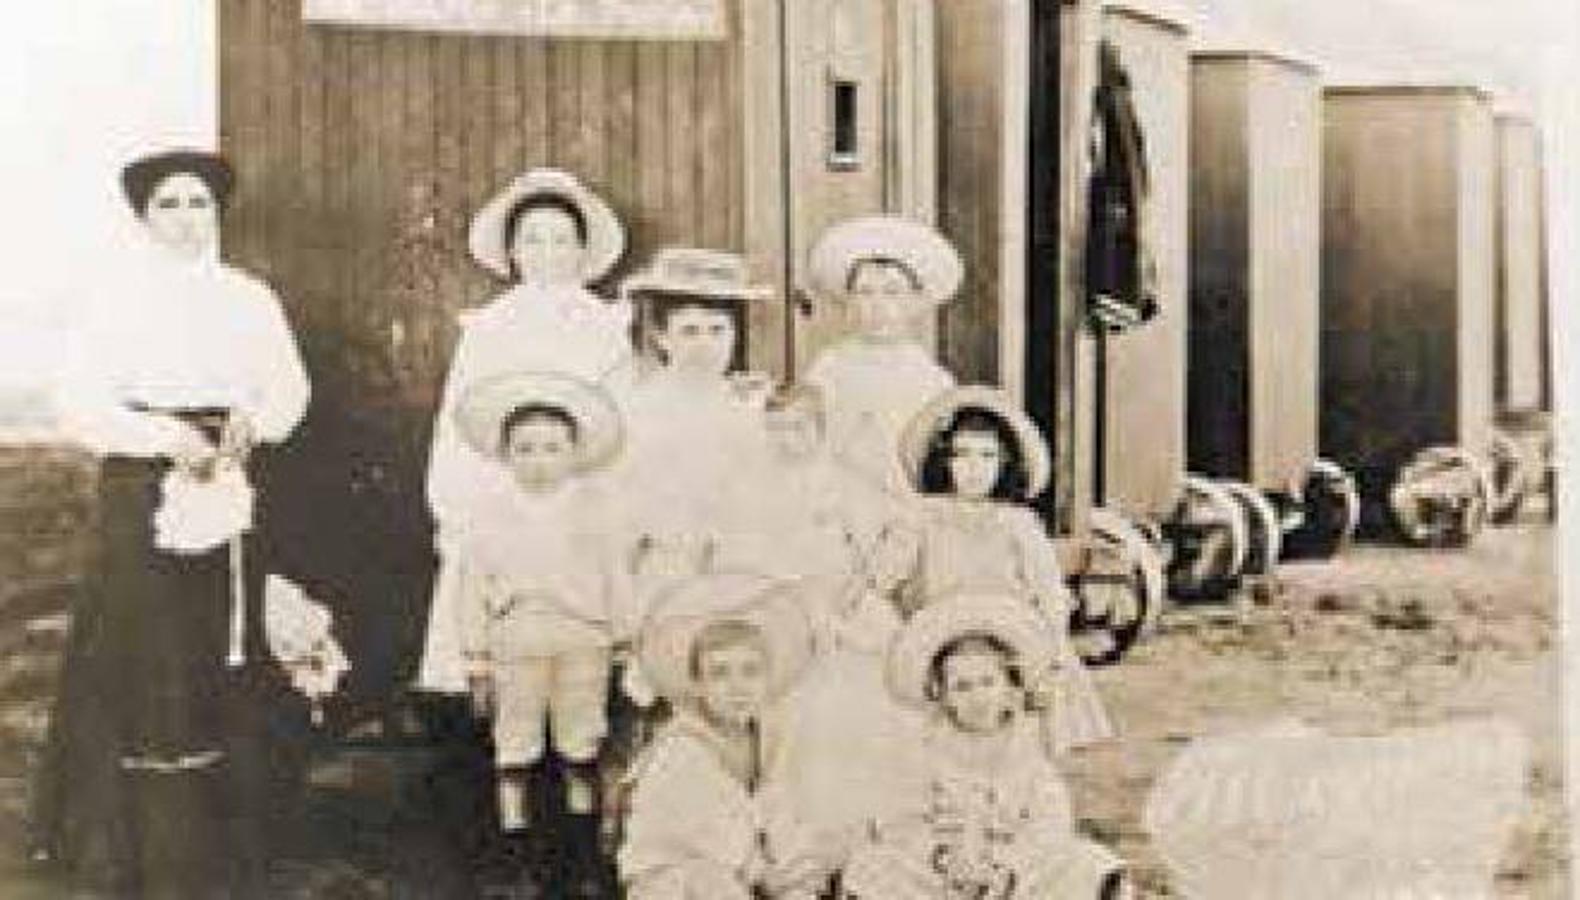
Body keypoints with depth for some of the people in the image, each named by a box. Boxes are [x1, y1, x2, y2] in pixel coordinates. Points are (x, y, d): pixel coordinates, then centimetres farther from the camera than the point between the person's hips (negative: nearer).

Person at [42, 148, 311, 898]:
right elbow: (79, 402, -6)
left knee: (222, 661, 4)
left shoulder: (250, 300, 6)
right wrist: (162, 436, -17)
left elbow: (289, 389, 9)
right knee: (140, 662, -3)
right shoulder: (118, 299, -2)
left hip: (228, 494, 3)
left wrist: (256, 419, -12)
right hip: (143, 500, -2)